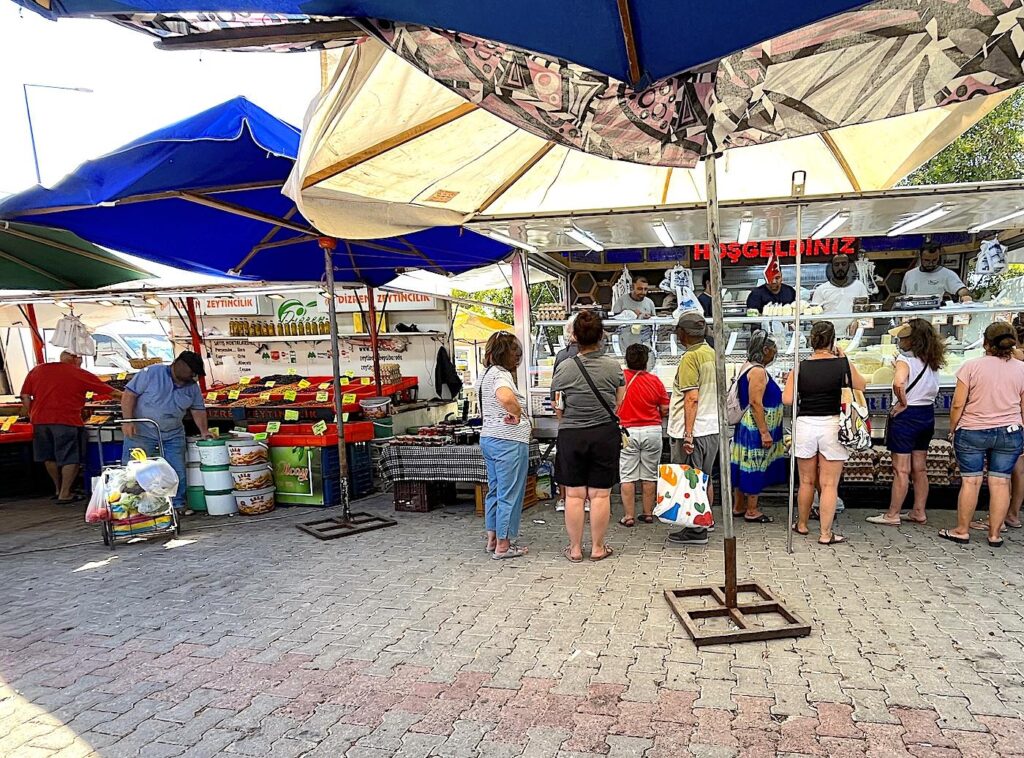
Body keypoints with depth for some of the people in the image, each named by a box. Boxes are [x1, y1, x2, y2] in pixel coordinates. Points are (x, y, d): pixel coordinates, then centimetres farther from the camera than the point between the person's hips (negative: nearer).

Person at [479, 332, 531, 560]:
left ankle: (492, 539, 26)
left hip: (488, 438, 10)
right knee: (509, 495, 0)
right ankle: (503, 545, 7)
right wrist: (516, 413, -21)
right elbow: (506, 397, -38)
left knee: (495, 491, 17)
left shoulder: (487, 373, 14)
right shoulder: (501, 374, -16)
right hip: (508, 441, -10)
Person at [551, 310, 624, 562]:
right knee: (600, 494, 7)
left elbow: (559, 410, 2)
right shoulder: (613, 366, -5)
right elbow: (618, 404, 7)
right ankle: (597, 548, 17)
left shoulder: (564, 368, -8)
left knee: (574, 495, 8)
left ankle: (575, 548, 17)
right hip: (605, 435, 0)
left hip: (571, 436, 0)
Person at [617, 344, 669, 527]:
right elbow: (665, 410, 0)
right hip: (652, 431, 2)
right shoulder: (655, 381, -3)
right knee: (649, 476, 11)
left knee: (627, 476, 4)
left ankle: (629, 516, 5)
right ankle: (648, 514, 18)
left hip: (627, 431, -2)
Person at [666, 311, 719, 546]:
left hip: (693, 430, -9)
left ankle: (696, 531, 5)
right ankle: (705, 520, 31)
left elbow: (692, 398, -22)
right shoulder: (713, 354, 11)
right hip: (712, 428, 9)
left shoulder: (690, 357, -16)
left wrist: (688, 433, -21)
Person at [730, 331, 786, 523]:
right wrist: (764, 432, -21)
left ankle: (738, 506, 23)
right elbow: (756, 403, -22)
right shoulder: (758, 371, -18)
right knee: (755, 468, -2)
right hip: (756, 428, -10)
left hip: (745, 426, 10)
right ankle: (752, 511, 7)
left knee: (744, 466, 14)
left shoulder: (747, 367, 13)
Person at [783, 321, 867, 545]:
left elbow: (788, 399, -6)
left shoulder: (800, 367, -4)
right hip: (832, 426, -1)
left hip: (804, 425, 2)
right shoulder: (844, 365, -6)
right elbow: (861, 386, 11)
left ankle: (802, 524, 30)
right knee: (829, 484, 5)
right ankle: (825, 534, 8)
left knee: (807, 481, 16)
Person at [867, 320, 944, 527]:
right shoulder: (932, 360, 7)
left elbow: (899, 383, -35)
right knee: (920, 468, 15)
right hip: (927, 414, 8)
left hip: (906, 416, -8)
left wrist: (903, 403, -20)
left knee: (901, 470, -1)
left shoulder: (905, 359, -17)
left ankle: (892, 515, 7)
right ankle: (919, 512, 23)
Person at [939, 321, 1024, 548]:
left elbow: (958, 404, -9)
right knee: (1001, 482, 7)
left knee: (970, 481, 4)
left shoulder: (972, 366, -10)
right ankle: (995, 534, 15)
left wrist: (952, 428, 5)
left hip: (972, 431, -3)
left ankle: (962, 531, 13)